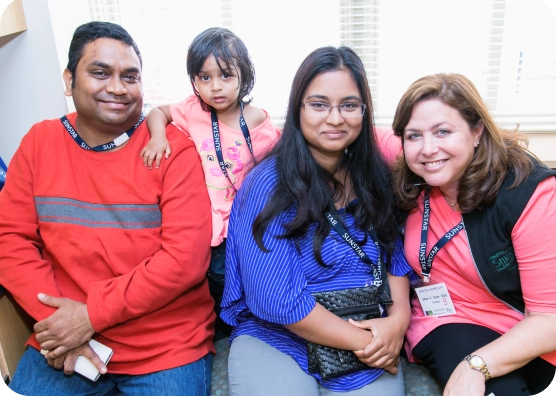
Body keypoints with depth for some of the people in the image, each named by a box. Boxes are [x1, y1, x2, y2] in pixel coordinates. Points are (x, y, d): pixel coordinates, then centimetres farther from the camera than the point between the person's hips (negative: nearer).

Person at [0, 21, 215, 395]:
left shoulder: (173, 147, -10)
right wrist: (60, 321, -12)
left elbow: (186, 256, -16)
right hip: (63, 342, 3)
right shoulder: (39, 142, 3)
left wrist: (91, 314, -15)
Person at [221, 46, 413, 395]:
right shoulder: (269, 184, -15)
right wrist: (360, 341, -15)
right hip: (276, 340, -3)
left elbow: (394, 253, 7)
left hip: (369, 340, 4)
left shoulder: (375, 177, 1)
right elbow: (277, 299, -19)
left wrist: (399, 317, -10)